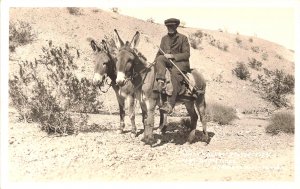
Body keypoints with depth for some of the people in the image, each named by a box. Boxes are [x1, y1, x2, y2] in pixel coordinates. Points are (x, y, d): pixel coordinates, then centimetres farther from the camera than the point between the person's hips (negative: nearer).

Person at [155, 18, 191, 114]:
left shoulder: (183, 38, 5)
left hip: (180, 63, -4)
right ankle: (161, 81, -44)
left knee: (175, 74, -35)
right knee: (160, 58, -28)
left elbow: (186, 54, -3)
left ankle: (170, 104, -48)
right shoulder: (164, 38, 19)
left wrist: (172, 56, -14)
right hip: (167, 62, 5)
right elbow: (160, 53, 19)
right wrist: (155, 61, -2)